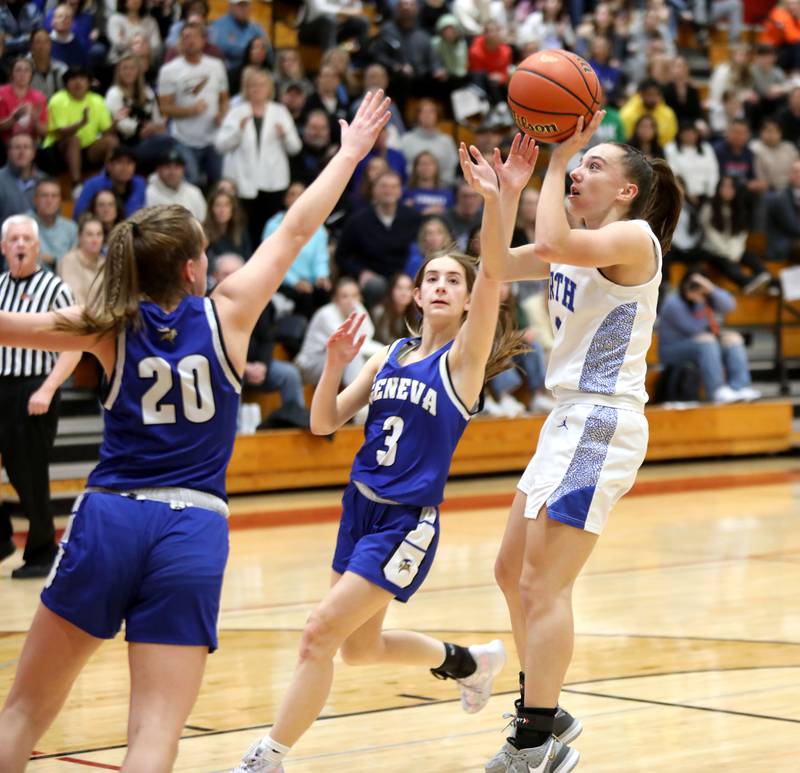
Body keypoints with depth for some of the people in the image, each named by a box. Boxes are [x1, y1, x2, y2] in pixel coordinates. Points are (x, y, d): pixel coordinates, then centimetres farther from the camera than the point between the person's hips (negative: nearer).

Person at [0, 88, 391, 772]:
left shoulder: (110, 327, 5)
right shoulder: (225, 313, 4)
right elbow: (295, 231, 14)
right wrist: (351, 152, 26)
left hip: (109, 518, 1)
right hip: (192, 533, -1)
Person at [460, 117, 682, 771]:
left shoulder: (635, 237, -12)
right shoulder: (582, 244, 15)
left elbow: (556, 244, -30)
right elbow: (500, 268, 9)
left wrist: (558, 159, -20)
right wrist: (497, 198, -5)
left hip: (603, 423, -10)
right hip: (569, 418, 10)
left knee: (542, 584, -10)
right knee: (512, 572, 16)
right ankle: (544, 715, 28)